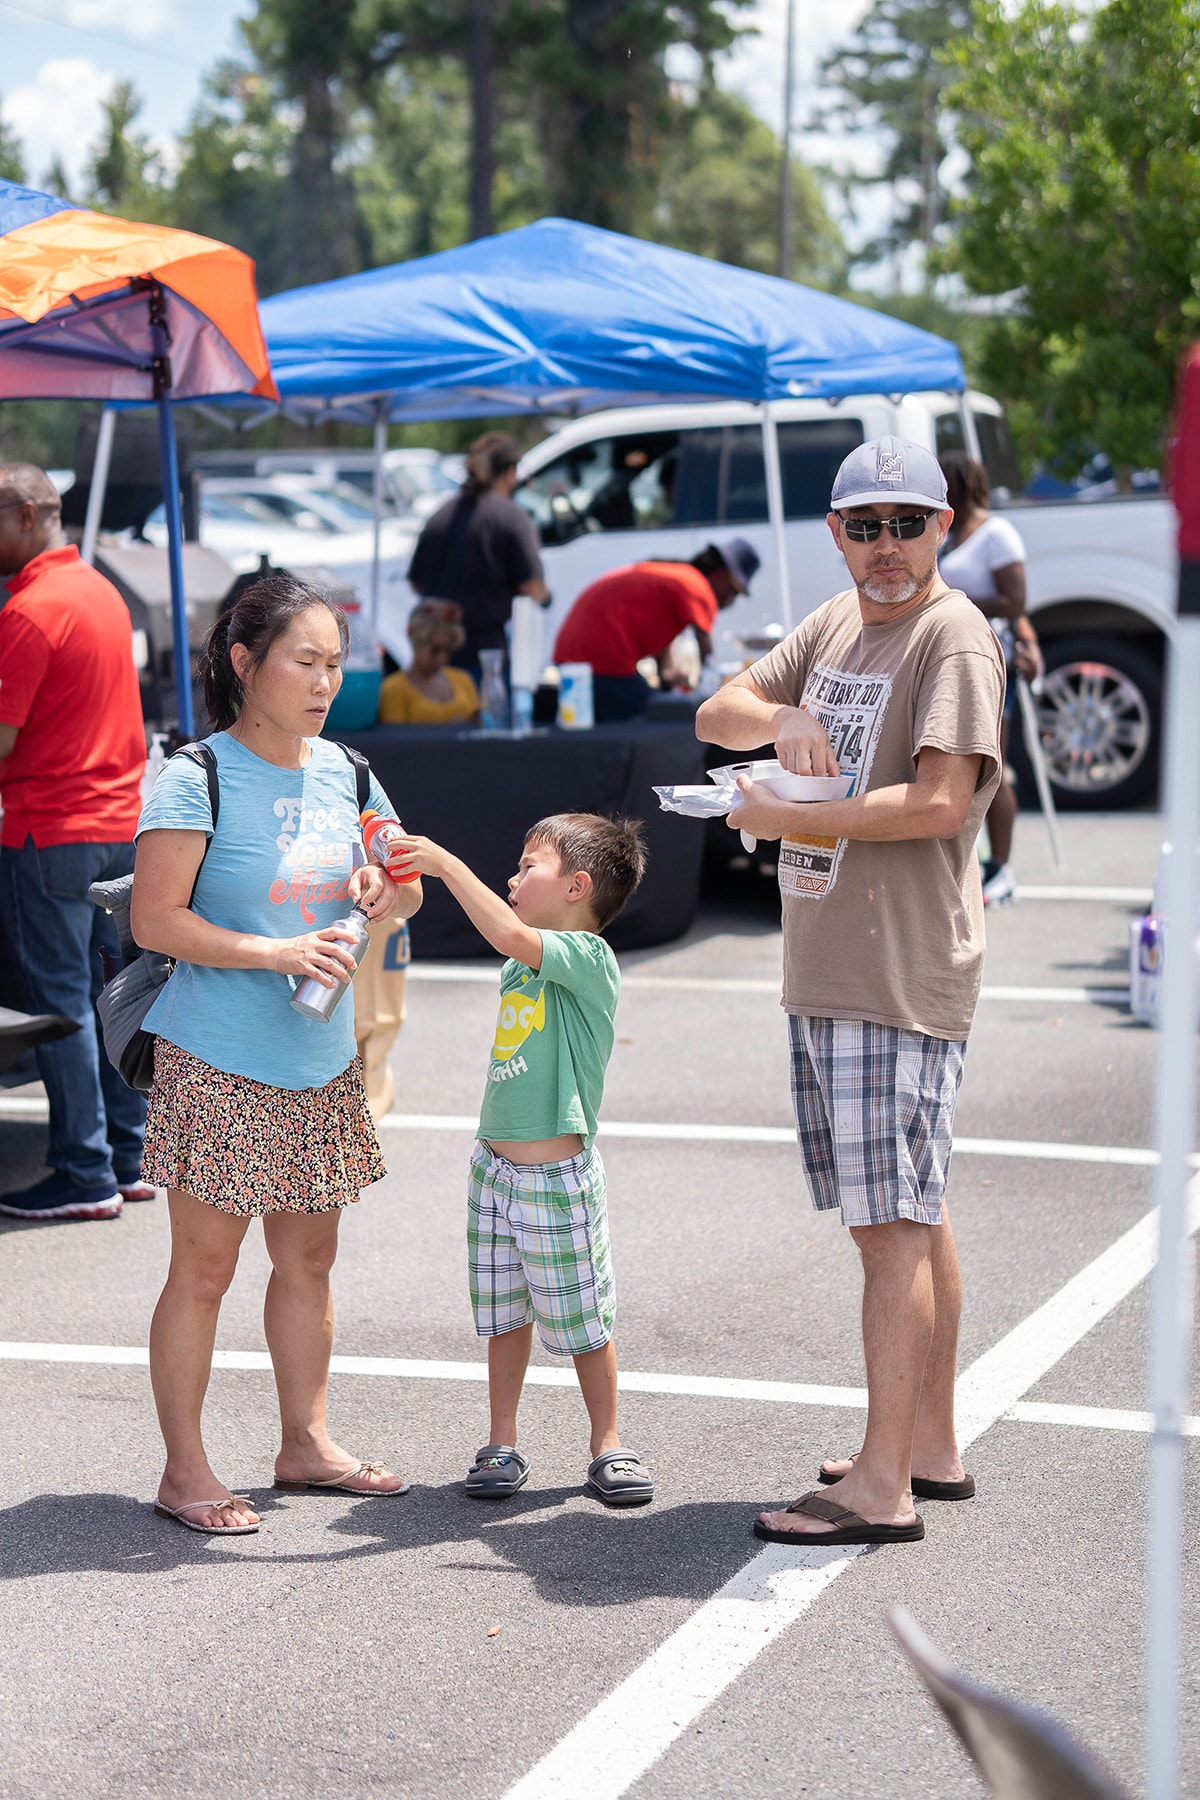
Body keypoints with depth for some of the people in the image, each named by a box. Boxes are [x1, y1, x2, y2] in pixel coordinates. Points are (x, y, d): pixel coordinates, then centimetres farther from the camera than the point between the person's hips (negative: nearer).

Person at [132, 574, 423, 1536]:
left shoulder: (344, 774, 8)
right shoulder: (198, 780, -12)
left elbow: (408, 893, 18)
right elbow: (155, 921, -16)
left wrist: (385, 885, -6)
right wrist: (278, 954, -23)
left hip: (322, 1061, 6)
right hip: (218, 1063, -6)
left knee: (309, 1256, 14)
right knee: (205, 1267, 0)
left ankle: (307, 1442, 27)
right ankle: (185, 1469, 9)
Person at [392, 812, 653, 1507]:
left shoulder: (589, 956, -15)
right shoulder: (522, 969, 11)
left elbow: (510, 935, -29)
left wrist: (445, 862, -26)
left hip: (558, 1176, -7)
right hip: (496, 1166, 7)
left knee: (583, 1319, 4)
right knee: (505, 1314, 11)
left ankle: (608, 1445, 17)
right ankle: (503, 1447, 19)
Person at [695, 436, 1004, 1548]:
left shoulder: (955, 637, -9)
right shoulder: (836, 625, 17)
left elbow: (941, 803, -20)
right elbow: (715, 717, 17)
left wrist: (787, 817, -13)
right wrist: (781, 718, -5)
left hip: (900, 977, -9)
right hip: (824, 971, 9)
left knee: (895, 1222, -9)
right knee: (907, 1217, 14)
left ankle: (882, 1487, -8)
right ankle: (931, 1446, 23)